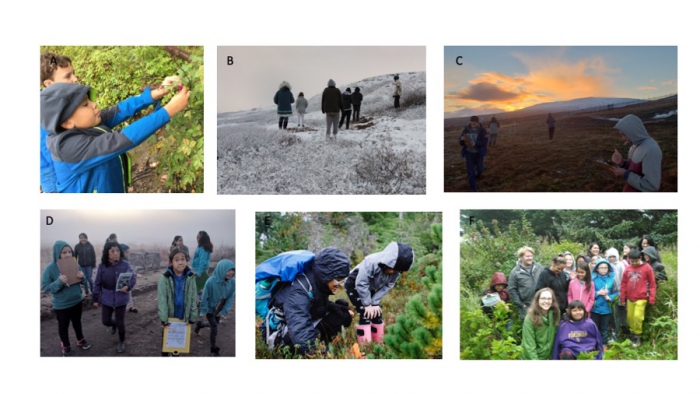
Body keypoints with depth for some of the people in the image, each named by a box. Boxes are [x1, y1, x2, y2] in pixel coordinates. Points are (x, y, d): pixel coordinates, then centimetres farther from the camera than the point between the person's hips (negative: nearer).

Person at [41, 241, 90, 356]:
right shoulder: (50, 268, -22)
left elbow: (81, 280, 5)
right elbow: (45, 287, -20)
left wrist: (82, 277, -20)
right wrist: (59, 282, -35)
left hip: (77, 301, 4)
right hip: (61, 305, -4)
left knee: (77, 322, 24)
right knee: (63, 326, 15)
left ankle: (80, 340, 46)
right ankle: (65, 346, 37)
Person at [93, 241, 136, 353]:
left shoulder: (125, 264, -15)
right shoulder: (102, 266, -9)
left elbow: (133, 277, -5)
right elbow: (97, 284, 0)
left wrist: (128, 286, -26)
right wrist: (95, 299, 6)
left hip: (120, 299, -2)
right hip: (107, 299, 2)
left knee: (120, 322, 6)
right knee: (106, 321, 13)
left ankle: (122, 342, 31)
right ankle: (114, 324, 51)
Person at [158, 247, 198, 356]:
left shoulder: (191, 278, -7)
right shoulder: (165, 278, -15)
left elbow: (193, 299, -4)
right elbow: (162, 300, -17)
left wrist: (192, 317, -6)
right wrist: (163, 319, -21)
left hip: (183, 317, 2)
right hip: (169, 316, -2)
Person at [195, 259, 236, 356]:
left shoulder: (232, 282, -22)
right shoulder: (210, 282, -33)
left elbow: (231, 297, -10)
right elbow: (205, 298, -20)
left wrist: (223, 311, -11)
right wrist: (203, 312, -11)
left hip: (218, 309, 5)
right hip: (209, 308, -5)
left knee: (214, 325, 25)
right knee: (214, 329, -3)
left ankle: (199, 325, 56)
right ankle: (213, 349, 22)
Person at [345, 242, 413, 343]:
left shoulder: (395, 270, -19)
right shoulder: (371, 263, -39)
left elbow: (387, 286, -8)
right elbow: (361, 284, -31)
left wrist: (374, 302, -13)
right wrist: (367, 304, -22)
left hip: (370, 288, 6)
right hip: (354, 285, -6)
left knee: (377, 313, 3)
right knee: (366, 315, -14)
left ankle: (378, 344, 17)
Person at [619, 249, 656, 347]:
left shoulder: (647, 268, -5)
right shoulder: (627, 269, 5)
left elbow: (652, 284, -2)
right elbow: (624, 284, 11)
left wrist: (652, 298, -5)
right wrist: (622, 297, 11)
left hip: (641, 298, -4)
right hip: (630, 298, 4)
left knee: (637, 316, -12)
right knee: (630, 317, 8)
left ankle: (637, 336, 4)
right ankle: (632, 334, 25)